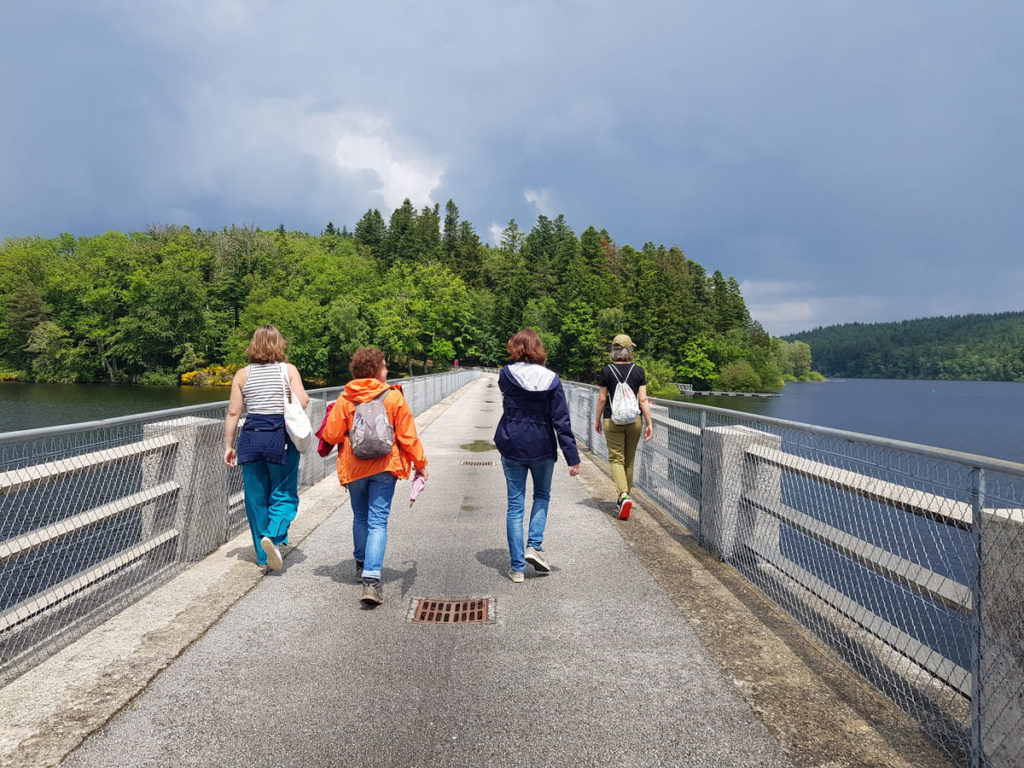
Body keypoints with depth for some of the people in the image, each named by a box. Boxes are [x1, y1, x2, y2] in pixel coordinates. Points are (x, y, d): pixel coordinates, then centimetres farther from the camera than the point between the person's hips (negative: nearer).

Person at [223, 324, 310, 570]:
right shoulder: (289, 370, -1)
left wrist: (229, 446, 7)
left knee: (256, 497, 12)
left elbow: (233, 412, 1)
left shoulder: (242, 374, 5)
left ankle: (263, 555, 19)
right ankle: (273, 536, -17)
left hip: (251, 439, 2)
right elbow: (303, 402, -13)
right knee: (283, 495, 8)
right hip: (282, 439, -2)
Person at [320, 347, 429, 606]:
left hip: (353, 468, 2)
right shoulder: (393, 396, -6)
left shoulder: (345, 399, -3)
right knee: (378, 522, -3)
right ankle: (371, 579, -14)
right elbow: (407, 436, -4)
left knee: (360, 517, 21)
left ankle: (362, 565, 38)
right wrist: (420, 464, 7)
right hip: (384, 467, -2)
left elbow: (331, 435, -3)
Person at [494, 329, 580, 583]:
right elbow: (561, 421, -9)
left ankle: (517, 567, 11)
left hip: (511, 447, 0)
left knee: (515, 504, 8)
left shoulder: (506, 375, -7)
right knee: (542, 495, 24)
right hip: (542, 448, 0)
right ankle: (534, 545, 8)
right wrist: (572, 457, -6)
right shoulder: (551, 379, -8)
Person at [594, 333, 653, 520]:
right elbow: (643, 400, -5)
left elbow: (602, 398, -2)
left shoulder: (607, 371, -5)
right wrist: (649, 423, 0)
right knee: (629, 460, 15)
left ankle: (623, 496, -22)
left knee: (616, 458, -1)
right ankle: (625, 496, 27)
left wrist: (598, 420, 10)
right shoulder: (638, 371, -1)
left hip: (612, 420, -2)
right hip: (634, 420, 2)